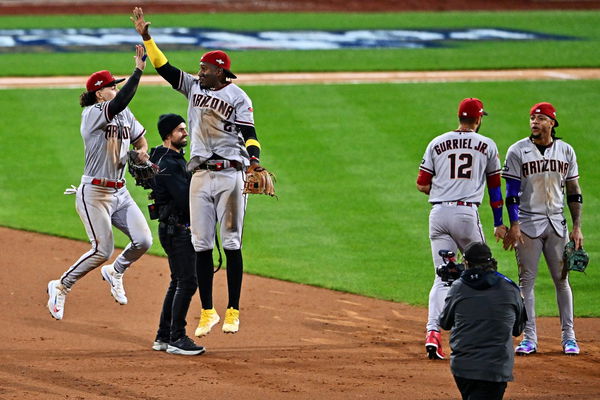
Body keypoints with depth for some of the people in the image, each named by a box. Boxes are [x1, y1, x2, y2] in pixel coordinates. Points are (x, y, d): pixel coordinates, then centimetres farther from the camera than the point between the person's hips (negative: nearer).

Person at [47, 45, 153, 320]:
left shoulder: (125, 115, 10)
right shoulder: (93, 114, -14)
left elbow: (141, 140, 22)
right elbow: (119, 102, -33)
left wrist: (142, 152, -2)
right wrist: (138, 70, -35)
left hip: (120, 192, 7)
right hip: (95, 192, -7)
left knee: (143, 241, -5)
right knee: (103, 251, -11)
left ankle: (114, 273, 24)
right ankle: (61, 287, 8)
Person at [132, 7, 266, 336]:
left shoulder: (237, 96, 0)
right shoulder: (194, 87, 15)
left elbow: (249, 134, -7)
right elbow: (164, 67, 13)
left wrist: (253, 159, -26)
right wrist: (146, 36, 5)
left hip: (230, 175, -5)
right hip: (200, 176, 5)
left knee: (232, 244, -2)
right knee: (201, 246, 2)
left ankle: (233, 311, 2)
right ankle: (207, 312, 7)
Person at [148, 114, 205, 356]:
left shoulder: (175, 159, 16)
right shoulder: (168, 164, -17)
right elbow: (185, 199, -25)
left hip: (180, 229, 11)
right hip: (176, 230, -11)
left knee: (179, 282, 15)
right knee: (187, 281, -11)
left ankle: (163, 337, 20)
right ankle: (176, 338, -9)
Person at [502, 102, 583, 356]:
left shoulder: (565, 151, 6)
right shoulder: (518, 151, -3)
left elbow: (573, 192, 9)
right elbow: (512, 192, -5)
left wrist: (577, 227, 4)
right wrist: (514, 226, -14)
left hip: (557, 224, 2)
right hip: (528, 224, -2)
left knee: (562, 279, 4)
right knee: (527, 280, -2)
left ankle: (568, 336, 11)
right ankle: (529, 338, 1)